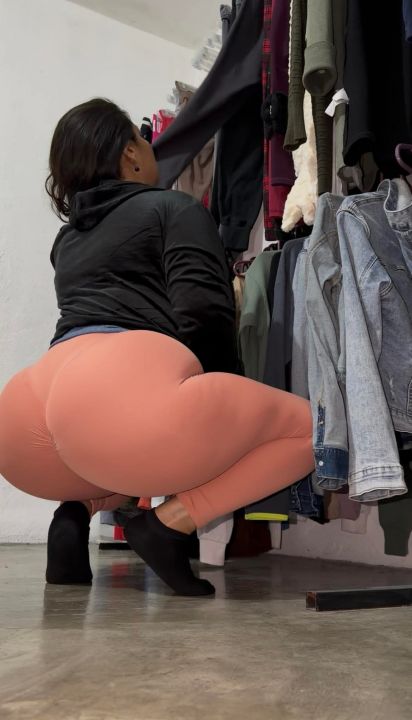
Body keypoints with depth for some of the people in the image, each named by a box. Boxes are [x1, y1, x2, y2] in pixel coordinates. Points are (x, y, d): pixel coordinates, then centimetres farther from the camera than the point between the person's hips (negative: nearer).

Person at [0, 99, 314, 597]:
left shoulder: (67, 238, 32)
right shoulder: (176, 207, 14)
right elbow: (204, 313, 0)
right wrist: (228, 399, 17)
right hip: (125, 396, -7)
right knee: (307, 426, 13)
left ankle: (78, 509, 11)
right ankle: (170, 522, -2)